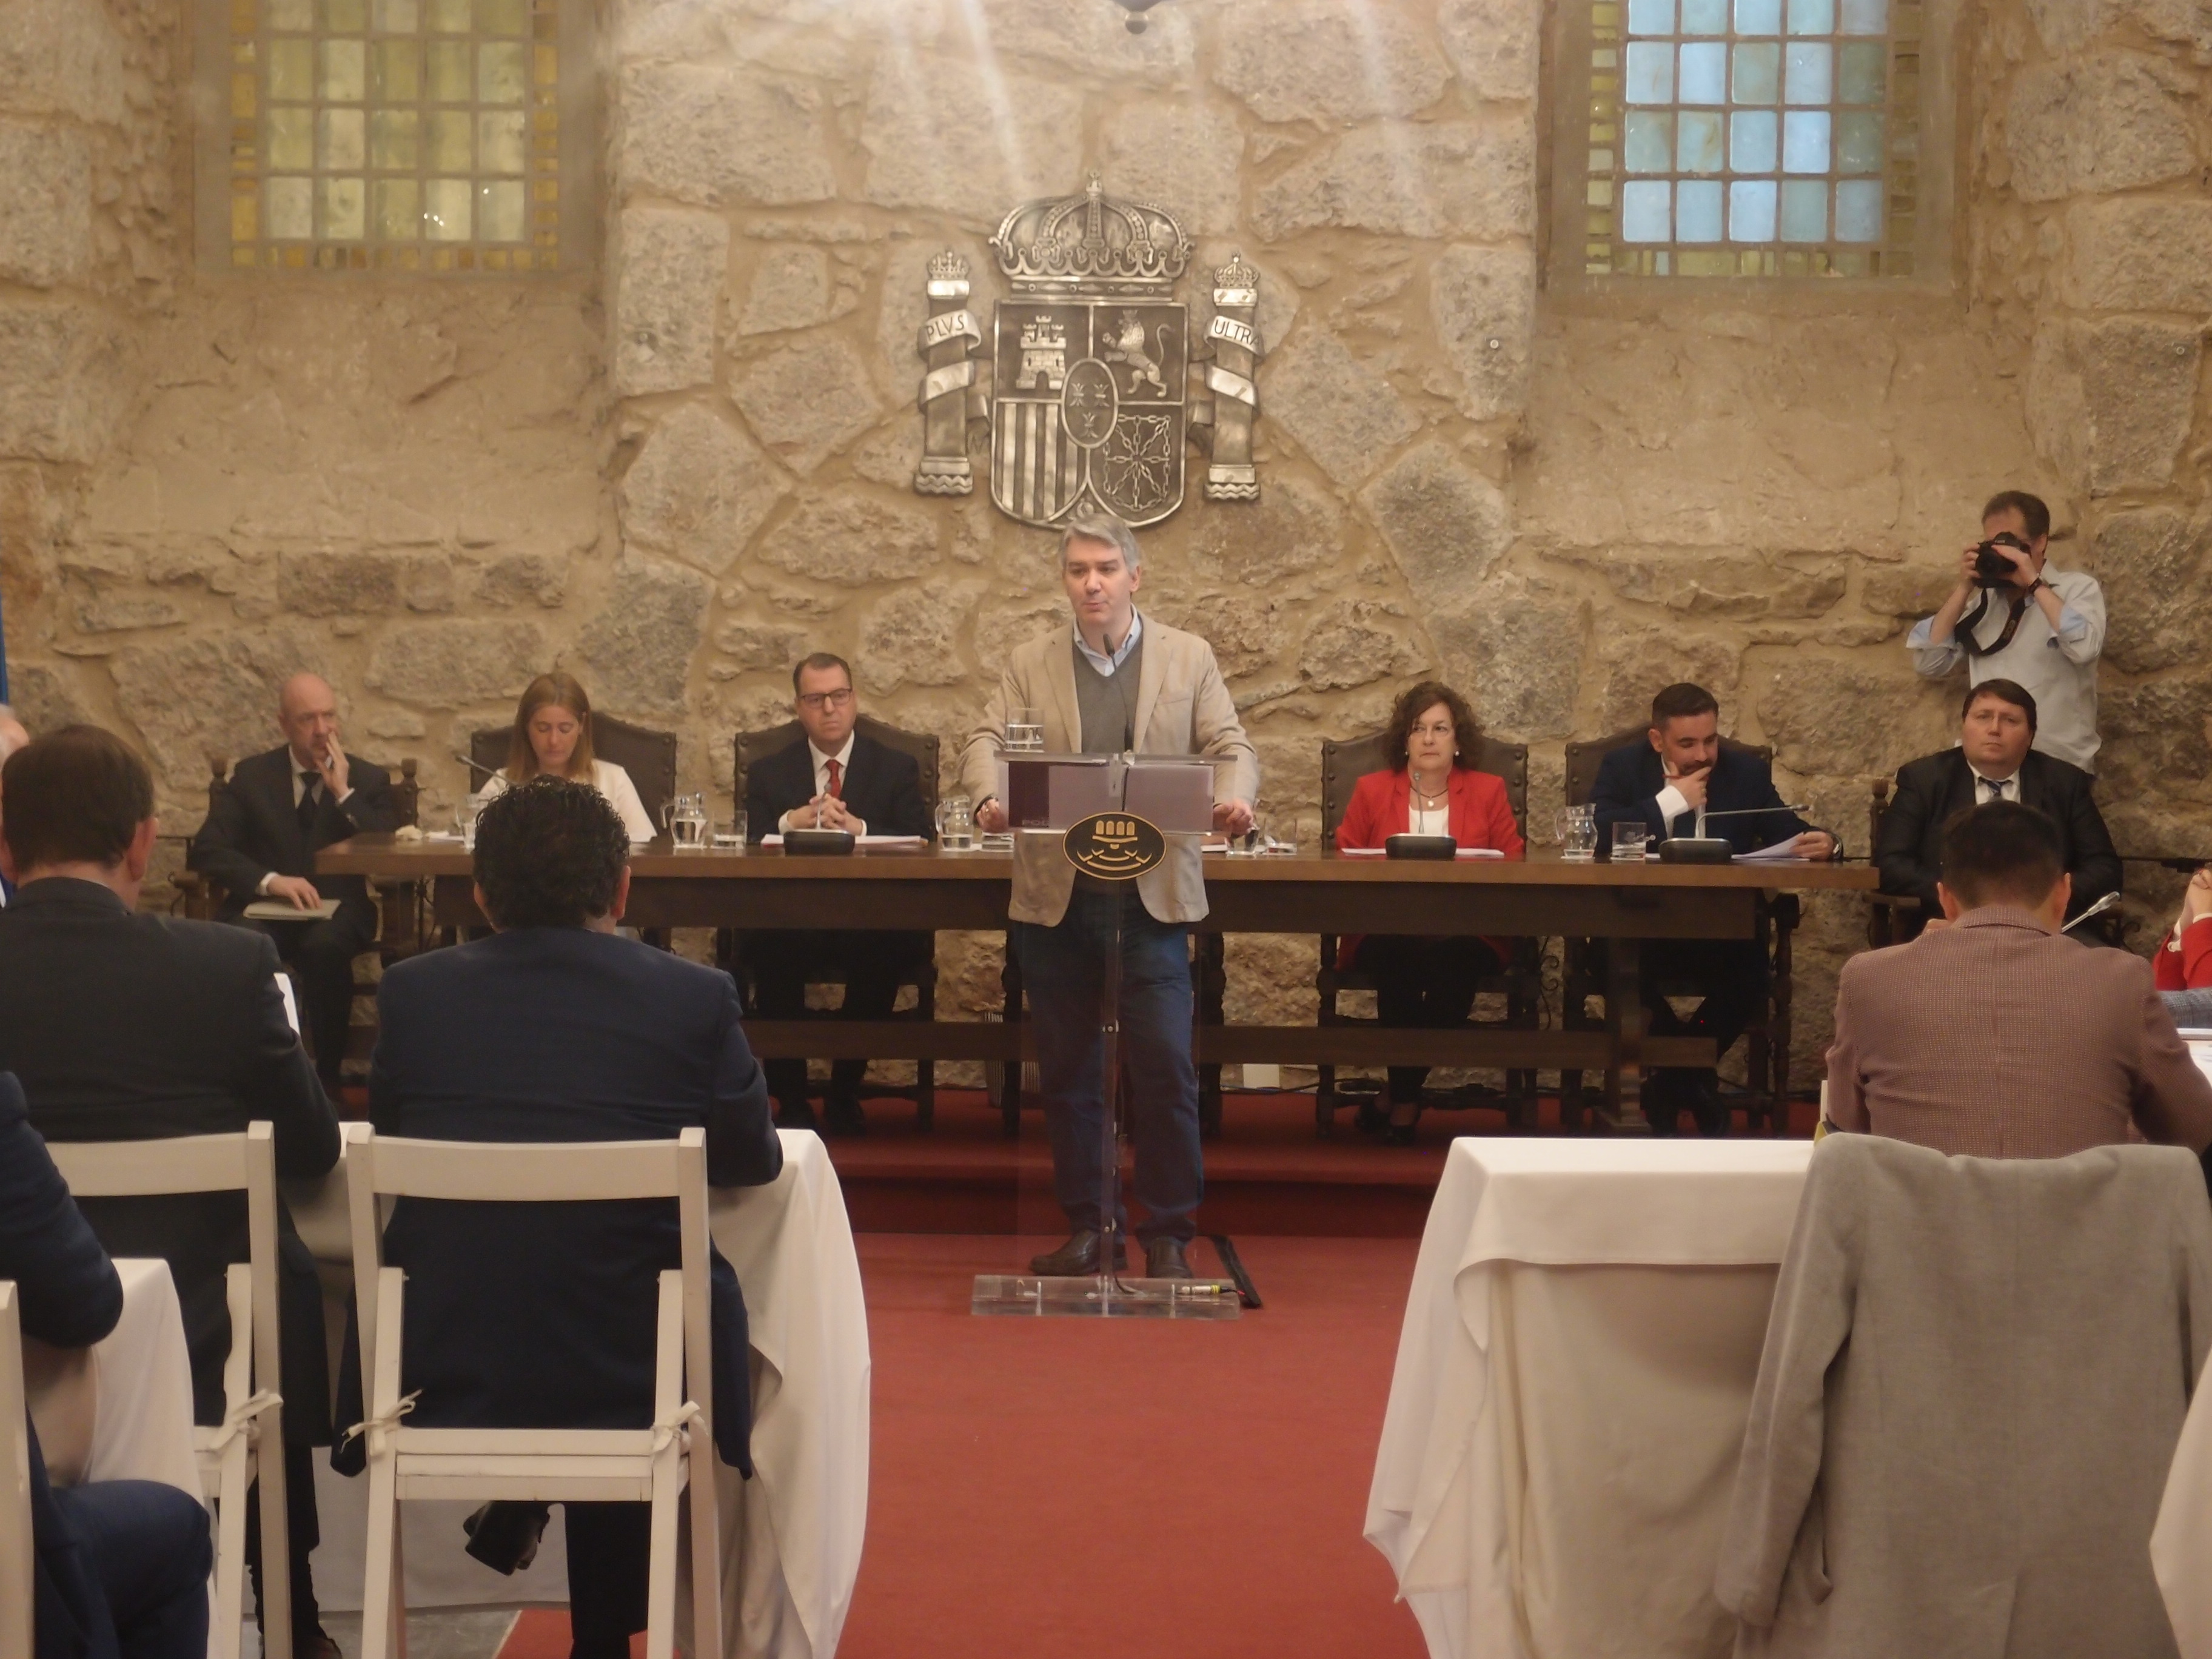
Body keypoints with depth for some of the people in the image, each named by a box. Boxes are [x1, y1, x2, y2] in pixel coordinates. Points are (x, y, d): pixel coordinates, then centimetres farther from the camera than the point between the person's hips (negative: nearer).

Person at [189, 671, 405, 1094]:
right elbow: (209, 850, -1)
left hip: (338, 910, 0)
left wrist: (343, 794, -11)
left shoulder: (369, 780, 9)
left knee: (325, 945, -37)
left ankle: (328, 1075, -22)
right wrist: (269, 881, -19)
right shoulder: (251, 775, 9)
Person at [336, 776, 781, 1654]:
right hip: (631, 1376, -2)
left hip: (440, 1381, 2)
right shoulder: (695, 998, -8)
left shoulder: (412, 992, -4)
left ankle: (512, 1504, 41)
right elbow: (752, 1162, 5)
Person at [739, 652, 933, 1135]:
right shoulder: (767, 773, 15)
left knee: (883, 954, -34)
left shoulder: (897, 769, 13)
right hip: (792, 922, 1)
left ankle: (845, 1094, -14)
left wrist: (859, 830, -18)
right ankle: (790, 1100, -16)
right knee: (769, 951, -33)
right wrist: (791, 823, -18)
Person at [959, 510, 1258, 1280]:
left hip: (1154, 893, -2)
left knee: (1165, 1065, -7)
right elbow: (985, 740, -1)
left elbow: (1230, 746, 2)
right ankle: (1086, 1225, 18)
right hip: (1055, 894, 2)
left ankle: (1169, 1232, 4)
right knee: (1067, 1071, 8)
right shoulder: (1030, 664, 9)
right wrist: (989, 796, -23)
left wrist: (1234, 797, -21)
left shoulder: (1189, 658, 7)